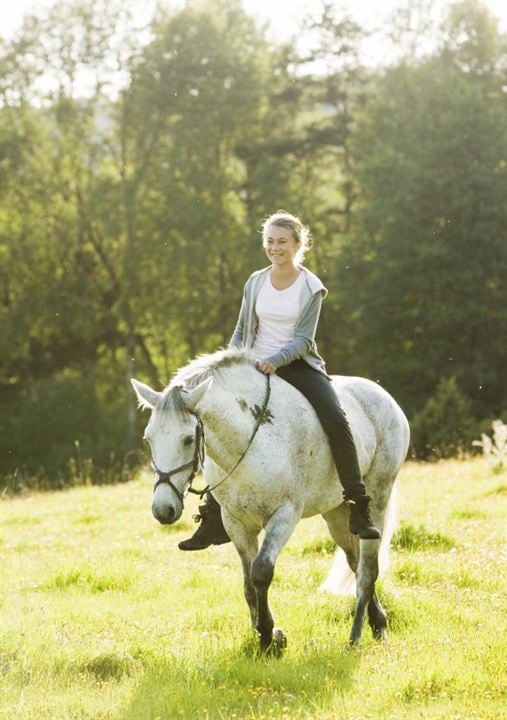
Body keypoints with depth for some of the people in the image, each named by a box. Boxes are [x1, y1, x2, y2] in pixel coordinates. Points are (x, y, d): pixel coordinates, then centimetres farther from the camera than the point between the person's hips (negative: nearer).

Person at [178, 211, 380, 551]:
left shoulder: (310, 287, -3)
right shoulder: (256, 283, 7)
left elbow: (303, 339, -10)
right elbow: (242, 332, 15)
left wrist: (275, 360, -26)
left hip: (298, 365, -4)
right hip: (255, 369, 4)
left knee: (337, 421, -25)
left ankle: (360, 512, -21)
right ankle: (213, 523, 10)